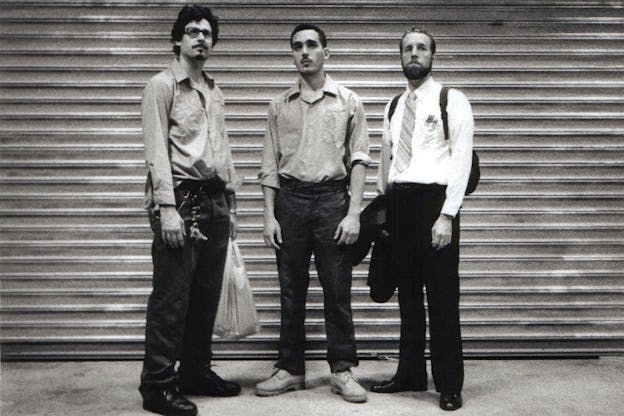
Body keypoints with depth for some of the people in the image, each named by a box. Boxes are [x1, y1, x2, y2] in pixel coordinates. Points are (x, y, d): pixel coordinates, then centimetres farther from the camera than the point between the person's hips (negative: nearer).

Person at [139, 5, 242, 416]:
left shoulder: (215, 92, 19)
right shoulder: (163, 85, -2)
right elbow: (157, 151, -10)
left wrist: (231, 203, 17)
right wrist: (167, 207, -18)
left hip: (214, 201, 7)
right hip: (181, 198, -7)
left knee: (207, 293, 11)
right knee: (172, 296, -5)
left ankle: (196, 372, 23)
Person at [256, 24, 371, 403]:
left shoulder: (348, 101, 4)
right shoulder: (281, 105, 10)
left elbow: (358, 159, 1)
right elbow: (270, 163, 9)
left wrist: (353, 213, -7)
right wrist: (269, 215, 2)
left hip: (332, 198, -2)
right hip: (290, 200, 2)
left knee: (337, 289, 1)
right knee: (292, 290, 7)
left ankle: (343, 370, 11)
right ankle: (291, 369, 17)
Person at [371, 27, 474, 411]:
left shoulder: (452, 101, -1)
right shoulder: (394, 106, 17)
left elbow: (461, 161, -8)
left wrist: (446, 215, -15)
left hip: (434, 199, -5)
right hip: (398, 202, 5)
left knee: (442, 297, -1)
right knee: (408, 293, 11)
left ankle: (450, 384, 9)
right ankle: (411, 374, 21)